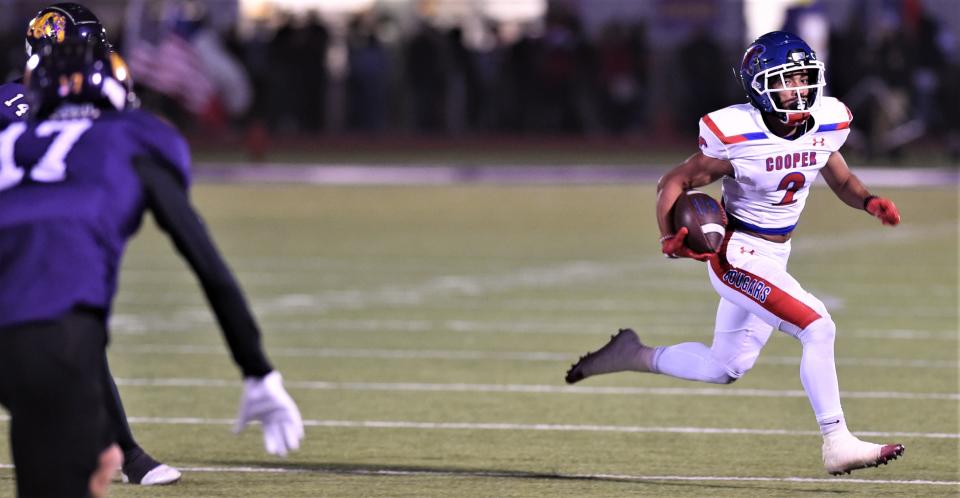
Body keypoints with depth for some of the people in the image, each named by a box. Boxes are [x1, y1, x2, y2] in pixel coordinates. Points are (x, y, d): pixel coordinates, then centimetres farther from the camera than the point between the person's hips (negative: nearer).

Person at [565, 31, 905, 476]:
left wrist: (869, 202, -8)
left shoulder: (825, 124, -4)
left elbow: (841, 181, 13)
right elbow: (676, 182, -11)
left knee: (725, 367, 18)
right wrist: (671, 237, -27)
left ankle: (634, 355, 36)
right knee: (818, 330, -20)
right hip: (737, 256, -8)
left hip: (775, 256, 8)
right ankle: (837, 445, -14)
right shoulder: (738, 137, -21)